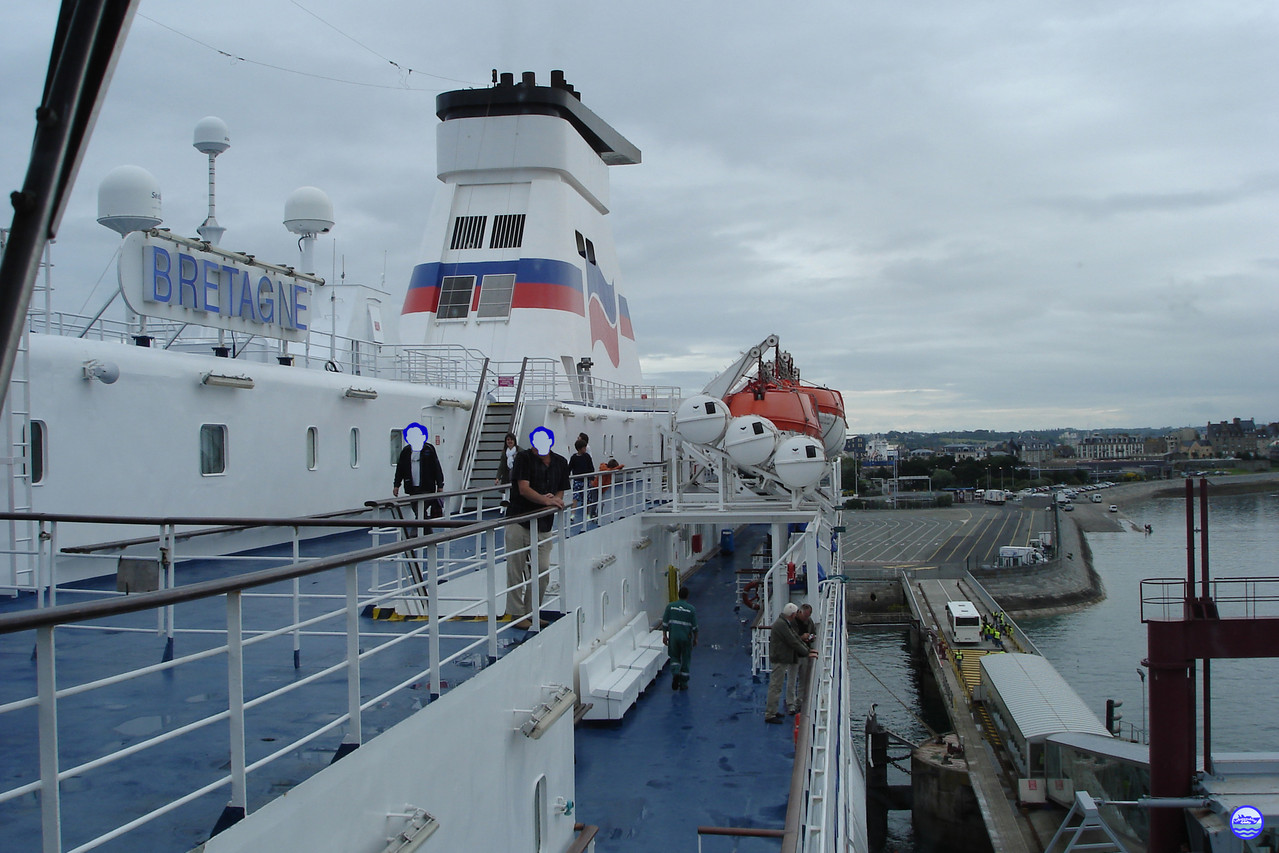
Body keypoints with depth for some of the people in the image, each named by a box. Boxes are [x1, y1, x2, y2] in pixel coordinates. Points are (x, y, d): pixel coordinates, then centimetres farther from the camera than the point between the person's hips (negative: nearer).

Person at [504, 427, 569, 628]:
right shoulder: (524, 458, -5)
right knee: (516, 570, -2)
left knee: (542, 571, 2)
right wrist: (546, 500, -23)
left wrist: (554, 499, -7)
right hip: (519, 523, -4)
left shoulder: (560, 462, 11)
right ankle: (517, 613, 9)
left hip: (543, 526, 4)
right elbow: (524, 489, -13)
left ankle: (533, 612, 17)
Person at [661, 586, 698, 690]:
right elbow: (694, 626, -4)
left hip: (673, 636, 1)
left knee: (674, 657, 18)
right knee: (685, 660, 11)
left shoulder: (670, 606, -3)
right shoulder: (691, 609, -7)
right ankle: (683, 684, 15)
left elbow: (665, 623, -3)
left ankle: (675, 672, -9)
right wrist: (695, 638, 8)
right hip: (686, 637, -1)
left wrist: (664, 635, 5)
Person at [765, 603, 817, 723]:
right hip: (779, 659, -10)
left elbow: (796, 639, 19)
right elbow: (793, 642, -18)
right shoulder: (781, 625, -18)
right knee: (775, 686, -6)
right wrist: (807, 653, -11)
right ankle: (769, 715, -1)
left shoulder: (785, 624, 15)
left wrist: (808, 650, 15)